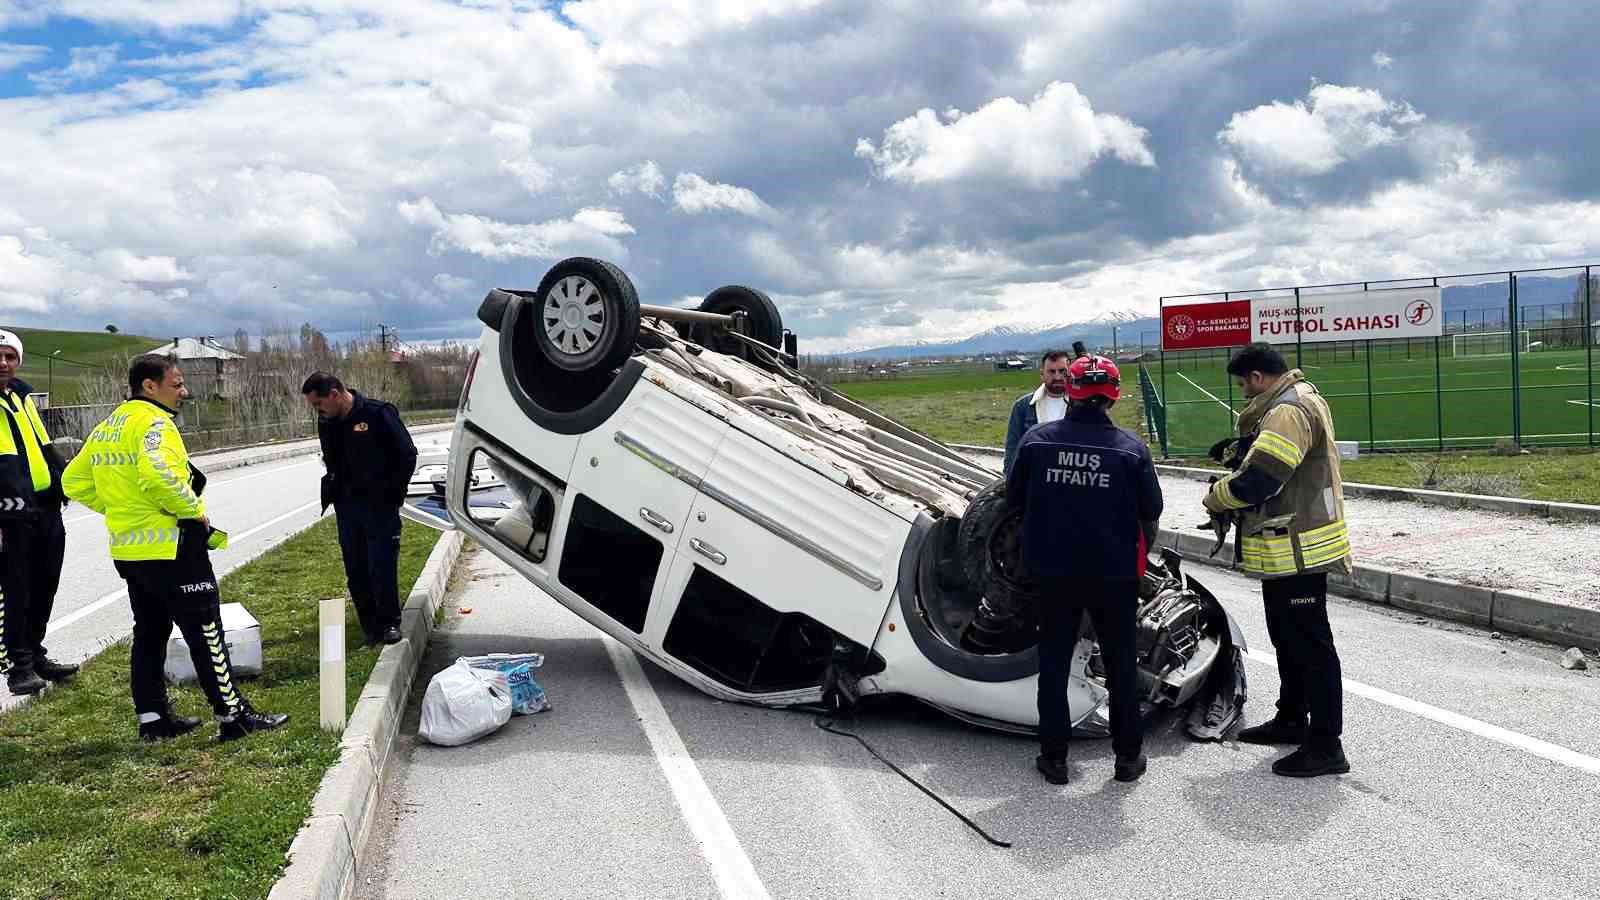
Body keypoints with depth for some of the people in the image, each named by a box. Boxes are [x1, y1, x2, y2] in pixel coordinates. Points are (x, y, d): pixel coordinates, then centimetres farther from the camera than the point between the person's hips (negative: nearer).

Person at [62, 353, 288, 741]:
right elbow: (158, 474, -32)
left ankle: (152, 717, 24)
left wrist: (119, 507, 15)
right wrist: (193, 511, -20)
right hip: (170, 546, -9)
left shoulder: (106, 428, 13)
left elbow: (75, 482, 18)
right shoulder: (153, 421, -15)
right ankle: (233, 714, 2)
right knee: (205, 630, -3)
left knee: (150, 630, 18)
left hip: (127, 547, 9)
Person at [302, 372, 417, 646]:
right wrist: (334, 492, 9)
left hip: (379, 506, -6)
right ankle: (370, 625, 17)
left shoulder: (378, 414, -13)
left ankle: (389, 623, 10)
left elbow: (407, 455, -8)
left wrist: (393, 493, -6)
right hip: (346, 506, 6)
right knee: (355, 570, 8)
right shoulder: (327, 423, 7)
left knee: (382, 567, -3)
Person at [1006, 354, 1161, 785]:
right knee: (1120, 662, 14)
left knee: (1053, 661, 12)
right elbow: (1151, 509, -1)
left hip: (1053, 571, 1)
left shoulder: (1036, 440, -7)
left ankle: (1054, 755, 17)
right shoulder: (1130, 447, -9)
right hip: (1115, 571, 0)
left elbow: (1013, 498, 4)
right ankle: (1128, 754, 21)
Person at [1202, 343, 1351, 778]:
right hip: (1288, 550, 11)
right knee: (1288, 639, 22)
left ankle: (1326, 745, 2)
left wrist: (1216, 496, -9)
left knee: (1310, 645, -5)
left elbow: (1257, 479, -27)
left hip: (1296, 551, -11)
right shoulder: (1299, 399, 16)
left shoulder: (1289, 411, -21)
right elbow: (1263, 462, 20)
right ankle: (1291, 719, 36)